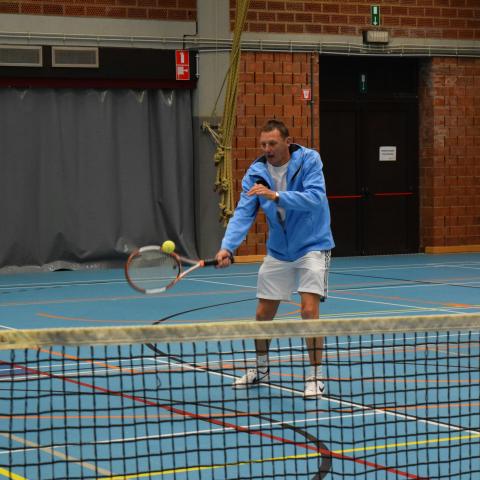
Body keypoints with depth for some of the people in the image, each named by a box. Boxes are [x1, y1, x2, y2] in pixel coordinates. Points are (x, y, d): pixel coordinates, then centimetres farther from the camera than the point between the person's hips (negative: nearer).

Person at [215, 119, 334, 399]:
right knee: (263, 315, 8)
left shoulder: (308, 160, -15)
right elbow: (243, 213, -14)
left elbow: (315, 198, -29)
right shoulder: (256, 173, -7)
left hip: (312, 247, -4)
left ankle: (316, 377, -4)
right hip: (278, 251, 4)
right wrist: (227, 247, -30)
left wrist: (276, 195, -40)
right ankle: (261, 370, 32)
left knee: (310, 310, -17)